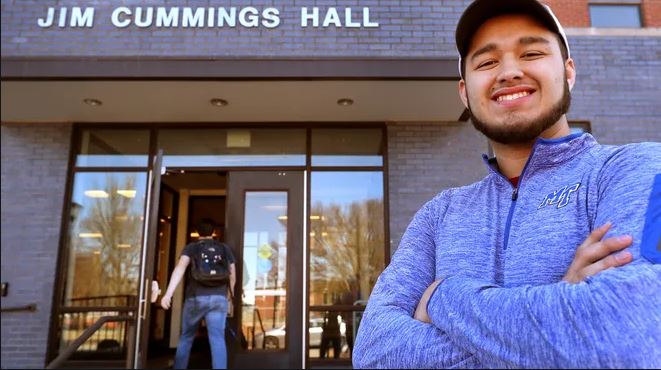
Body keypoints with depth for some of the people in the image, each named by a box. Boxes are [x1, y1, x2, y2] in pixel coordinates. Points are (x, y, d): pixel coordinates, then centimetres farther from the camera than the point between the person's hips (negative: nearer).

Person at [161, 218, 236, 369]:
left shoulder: (191, 247, 8)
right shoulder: (225, 248, 14)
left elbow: (180, 268, -11)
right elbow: (232, 276, 15)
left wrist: (168, 293, -19)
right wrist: (231, 295, 33)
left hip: (195, 298, 0)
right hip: (219, 298, 1)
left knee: (186, 338, 17)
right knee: (217, 340, -2)